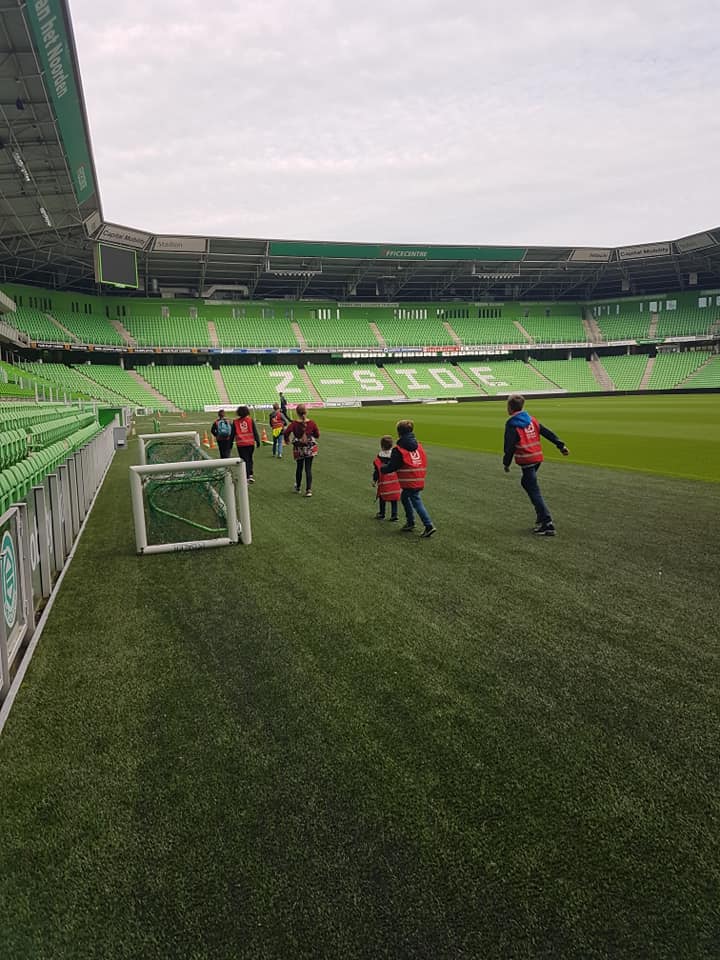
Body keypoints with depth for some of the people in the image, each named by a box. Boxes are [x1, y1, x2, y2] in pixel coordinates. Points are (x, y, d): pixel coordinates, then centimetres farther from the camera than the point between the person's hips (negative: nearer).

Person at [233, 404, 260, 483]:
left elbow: (232, 434, 6)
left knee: (244, 460, 4)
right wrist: (257, 441, 2)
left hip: (241, 444, -1)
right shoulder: (250, 420, 1)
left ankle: (247, 477, -2)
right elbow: (255, 431, -1)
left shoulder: (235, 422, 1)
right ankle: (251, 475, 9)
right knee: (250, 459, 17)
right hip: (250, 443, 1)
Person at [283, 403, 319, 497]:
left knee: (299, 468, 18)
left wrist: (287, 439, -3)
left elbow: (286, 432, -23)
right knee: (308, 469, 4)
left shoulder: (294, 423, -14)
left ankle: (297, 487, 34)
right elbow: (317, 435, -3)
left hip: (298, 449, 0)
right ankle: (309, 490, -4)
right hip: (310, 449, 0)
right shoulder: (312, 423, -10)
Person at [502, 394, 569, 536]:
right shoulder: (531, 419, 11)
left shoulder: (511, 424, -9)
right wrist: (561, 445, 16)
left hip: (526, 460, -8)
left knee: (534, 491, -6)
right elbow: (547, 432, 12)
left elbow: (509, 446, -13)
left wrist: (506, 463, -4)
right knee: (526, 483, 25)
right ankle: (541, 515, 23)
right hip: (538, 458, 8)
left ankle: (547, 524, -11)